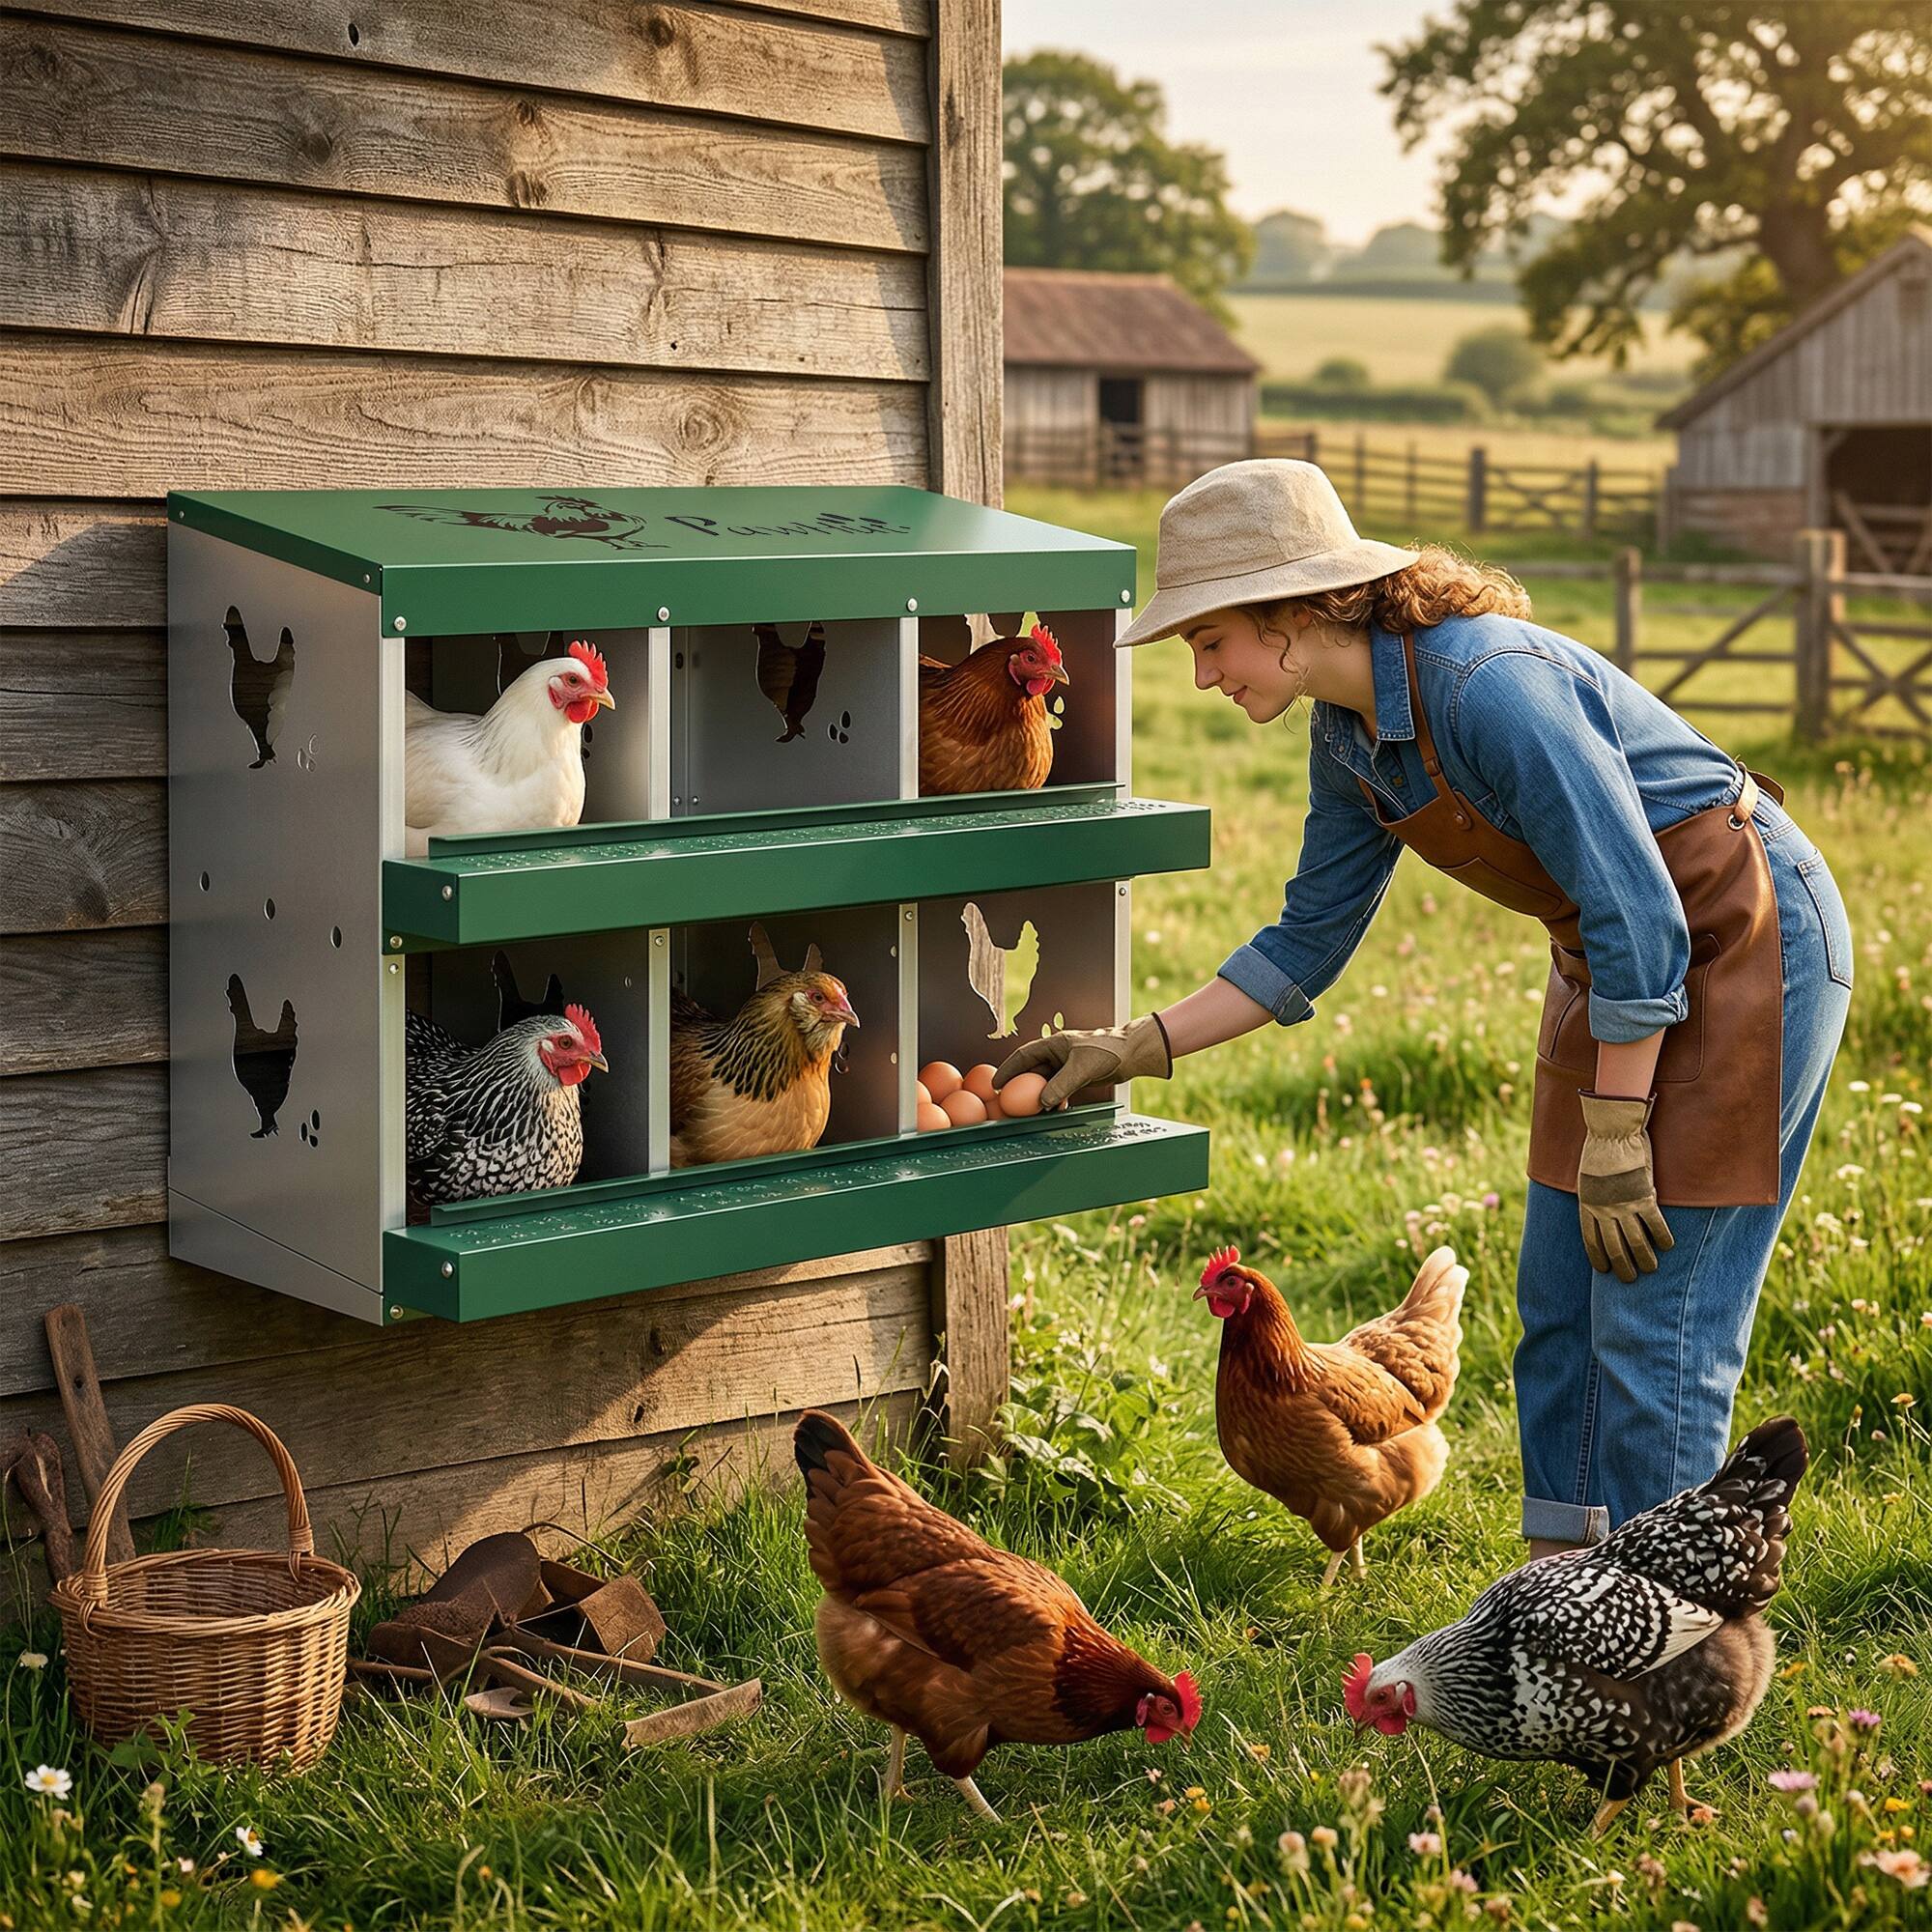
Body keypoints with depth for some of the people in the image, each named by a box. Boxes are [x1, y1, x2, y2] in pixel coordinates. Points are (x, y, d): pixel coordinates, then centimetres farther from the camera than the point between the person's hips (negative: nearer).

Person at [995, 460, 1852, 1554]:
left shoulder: (1490, 685, -28)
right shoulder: (1350, 732, 0)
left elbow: (1639, 918, -26)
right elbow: (1308, 942, 12)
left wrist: (1615, 1145, -20)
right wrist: (1134, 1049, 7)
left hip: (1748, 940, -9)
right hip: (1619, 964, 9)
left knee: (1656, 1323, -7)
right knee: (1559, 1307, 10)